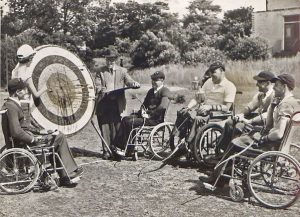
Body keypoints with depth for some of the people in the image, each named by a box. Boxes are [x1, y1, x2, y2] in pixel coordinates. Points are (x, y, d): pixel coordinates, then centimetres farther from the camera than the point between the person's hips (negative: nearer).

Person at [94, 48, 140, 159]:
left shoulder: (122, 71, 15)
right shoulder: (100, 72, 12)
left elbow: (129, 81, 3)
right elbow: (97, 86, 4)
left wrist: (135, 84, -20)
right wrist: (103, 90, -18)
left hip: (117, 103, 0)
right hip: (103, 104, 0)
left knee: (117, 127, -1)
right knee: (105, 128, 0)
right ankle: (106, 151, 6)